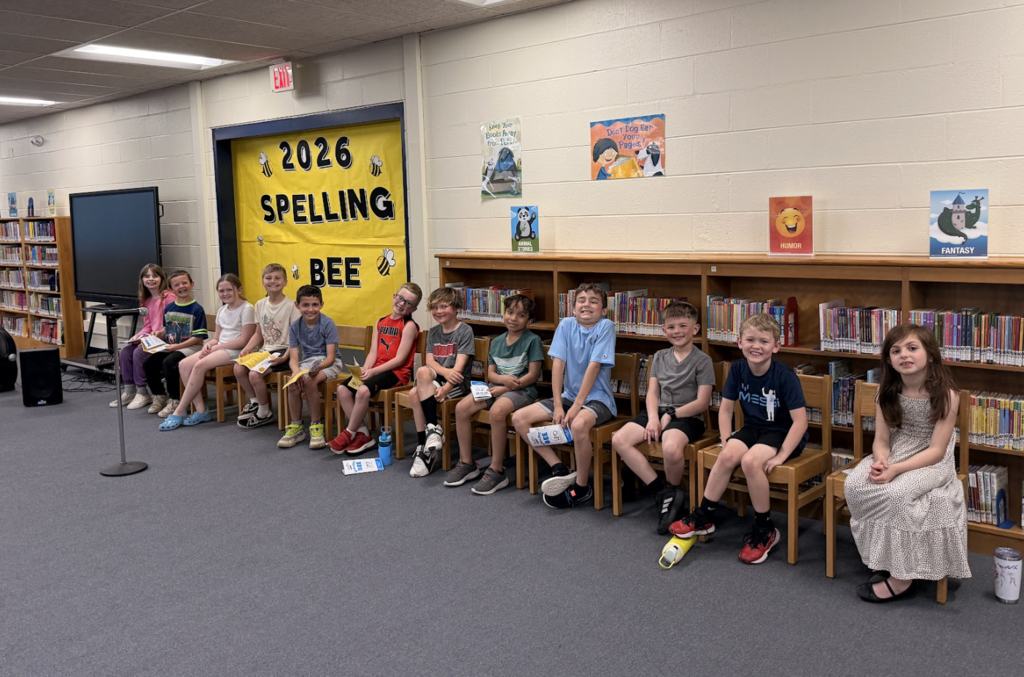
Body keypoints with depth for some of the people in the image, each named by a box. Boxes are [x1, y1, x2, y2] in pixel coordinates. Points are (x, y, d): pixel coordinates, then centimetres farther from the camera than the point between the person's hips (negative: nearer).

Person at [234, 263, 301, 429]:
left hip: (283, 351, -6)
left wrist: (285, 357, -21)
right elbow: (259, 334, 17)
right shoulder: (260, 305, 9)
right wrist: (246, 349, 1)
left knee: (254, 374, -25)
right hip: (265, 350, 6)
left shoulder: (291, 305, -10)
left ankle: (264, 413, -1)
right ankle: (254, 402, 8)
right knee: (238, 369, -17)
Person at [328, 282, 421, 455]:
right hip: (377, 369, 7)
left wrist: (373, 371, -18)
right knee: (343, 389, -11)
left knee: (363, 390, -30)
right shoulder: (381, 322, 14)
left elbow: (400, 359, -13)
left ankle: (349, 433, -10)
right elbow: (373, 352, 8)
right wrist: (364, 370, -11)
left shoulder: (409, 326, -6)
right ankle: (363, 434, -5)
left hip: (398, 372, -7)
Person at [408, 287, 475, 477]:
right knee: (414, 393, -28)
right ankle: (424, 447, -21)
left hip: (458, 383, -5)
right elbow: (430, 361, 3)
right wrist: (445, 372, -18)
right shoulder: (433, 332, 15)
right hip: (438, 378, 5)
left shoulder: (465, 331, -3)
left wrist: (446, 388, -26)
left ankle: (433, 429, -23)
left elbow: (459, 366, -13)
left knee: (422, 372, -31)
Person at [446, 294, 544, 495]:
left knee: (496, 411, -36)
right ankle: (466, 464, -2)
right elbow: (491, 373, 12)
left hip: (522, 390, -6)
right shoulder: (497, 341, 13)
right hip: (497, 388, 7)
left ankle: (497, 471, -25)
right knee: (462, 407, -14)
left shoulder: (532, 340, -5)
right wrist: (503, 379, -12)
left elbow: (533, 375, -10)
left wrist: (505, 388, -14)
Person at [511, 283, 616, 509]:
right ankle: (559, 469, -5)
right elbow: (558, 363, -5)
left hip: (597, 399, -6)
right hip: (569, 395, 6)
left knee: (578, 425, -38)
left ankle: (582, 486, -14)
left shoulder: (605, 327, -11)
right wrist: (557, 405, -12)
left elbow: (593, 367, -17)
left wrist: (576, 406, -22)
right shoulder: (566, 325, 1)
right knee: (519, 418, -7)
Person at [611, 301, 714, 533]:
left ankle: (674, 490, -3)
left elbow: (702, 403, -8)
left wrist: (670, 415, -13)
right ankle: (664, 492, -13)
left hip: (687, 417, -6)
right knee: (619, 439, -17)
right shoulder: (660, 357, 14)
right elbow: (652, 392, 9)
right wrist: (653, 418, -9)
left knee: (671, 447, -38)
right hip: (660, 412, 6)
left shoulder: (702, 361, -3)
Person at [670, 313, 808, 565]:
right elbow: (725, 408, 5)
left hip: (782, 432, -5)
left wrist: (781, 455, -24)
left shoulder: (784, 376, -19)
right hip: (753, 427, 5)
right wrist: (728, 441, -6)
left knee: (750, 460, -31)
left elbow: (800, 421, -21)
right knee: (727, 456, -24)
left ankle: (765, 530, -12)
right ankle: (703, 517, -6)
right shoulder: (738, 369, -4)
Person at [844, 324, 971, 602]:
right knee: (855, 484, -24)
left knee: (896, 493, -33)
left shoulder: (946, 395, -16)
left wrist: (896, 469, -29)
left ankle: (902, 576, -17)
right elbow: (881, 440, -1)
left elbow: (936, 450, -18)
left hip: (933, 462, -5)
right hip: (893, 455, 5)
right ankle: (884, 557, -7)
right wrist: (880, 461, -24)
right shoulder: (887, 391, -3)